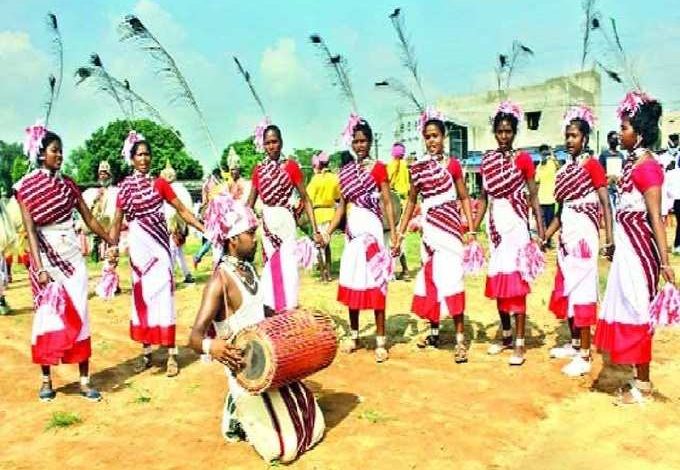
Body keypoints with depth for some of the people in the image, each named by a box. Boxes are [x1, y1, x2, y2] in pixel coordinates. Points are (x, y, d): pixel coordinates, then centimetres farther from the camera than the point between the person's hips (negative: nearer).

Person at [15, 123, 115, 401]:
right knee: (47, 315, 2)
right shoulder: (25, 187, -4)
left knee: (78, 315, 2)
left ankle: (84, 380, 8)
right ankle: (46, 380, 17)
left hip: (72, 255, 3)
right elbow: (30, 230, -9)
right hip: (45, 256, -3)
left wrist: (112, 243, 11)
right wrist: (39, 267, -18)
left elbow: (89, 219, 11)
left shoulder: (67, 183, 7)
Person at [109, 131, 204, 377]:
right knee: (142, 294, 7)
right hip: (137, 243, 1)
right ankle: (146, 351, 17)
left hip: (159, 242, -1)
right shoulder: (125, 187, 5)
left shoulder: (159, 183, 3)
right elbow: (117, 221, 6)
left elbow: (182, 210, 3)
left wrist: (205, 229, -5)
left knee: (162, 293, -4)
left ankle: (171, 354, 0)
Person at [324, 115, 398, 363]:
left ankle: (380, 340, 4)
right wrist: (328, 231, 6)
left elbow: (387, 202, -4)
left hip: (371, 228, -5)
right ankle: (354, 334, 24)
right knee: (351, 282, 9)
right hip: (352, 229, 5)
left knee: (375, 282, -4)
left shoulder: (378, 168, -1)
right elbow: (342, 205, 13)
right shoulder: (345, 170, 11)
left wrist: (394, 232, -11)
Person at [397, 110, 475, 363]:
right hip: (428, 227, 4)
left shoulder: (452, 164, -2)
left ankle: (460, 339, -2)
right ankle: (434, 331, 26)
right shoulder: (416, 168, 6)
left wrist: (470, 229, -7)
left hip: (450, 226, -4)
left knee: (451, 279, -8)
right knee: (430, 277, 11)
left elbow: (464, 198, 1)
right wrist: (400, 231, 9)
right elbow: (411, 201, 13)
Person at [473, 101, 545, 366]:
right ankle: (506, 336, 25)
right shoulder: (487, 161, 8)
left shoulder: (523, 159, -3)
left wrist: (541, 231, -9)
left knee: (516, 280, -5)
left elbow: (533, 197, -4)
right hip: (495, 224, 5)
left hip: (516, 224, -5)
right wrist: (474, 229, 6)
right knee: (498, 280, 10)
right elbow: (484, 197, 11)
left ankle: (520, 344, 2)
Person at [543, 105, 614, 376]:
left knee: (582, 290, -5)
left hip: (584, 233, -8)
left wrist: (609, 239, -21)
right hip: (566, 236, 8)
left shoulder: (591, 164, -7)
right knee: (566, 288, 13)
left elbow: (605, 204, -13)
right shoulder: (565, 169, 13)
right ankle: (574, 344, 26)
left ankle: (585, 355, 1)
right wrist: (544, 237, 13)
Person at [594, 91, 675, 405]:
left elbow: (656, 217, -19)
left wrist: (665, 261, -20)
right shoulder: (632, 162, 10)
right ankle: (639, 376, 27)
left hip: (638, 246, -9)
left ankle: (643, 384, 13)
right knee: (627, 308, 14)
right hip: (627, 244, 9)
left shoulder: (647, 166, -16)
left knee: (636, 310, 0)